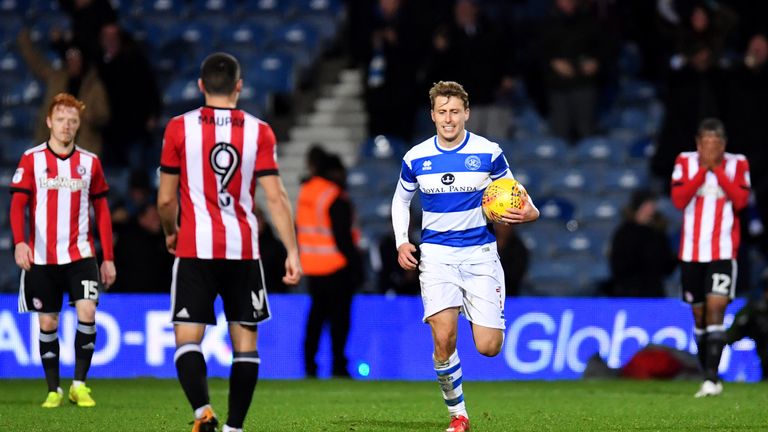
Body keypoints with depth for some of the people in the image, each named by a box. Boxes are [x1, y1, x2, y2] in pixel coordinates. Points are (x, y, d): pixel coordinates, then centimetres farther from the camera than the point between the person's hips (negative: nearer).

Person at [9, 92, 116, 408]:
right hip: (42, 257, 0)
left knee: (87, 313, -16)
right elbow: (18, 204, -3)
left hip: (81, 254, 0)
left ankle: (79, 384, -5)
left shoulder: (90, 162, 7)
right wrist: (19, 242, -20)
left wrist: (108, 258, 7)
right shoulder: (32, 160, 1)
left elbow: (102, 212, 11)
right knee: (48, 323, 4)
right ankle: (53, 390, 14)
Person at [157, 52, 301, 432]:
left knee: (187, 339, -1)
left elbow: (166, 199, 2)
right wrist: (292, 251, -1)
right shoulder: (259, 131, 1)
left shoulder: (179, 128, -1)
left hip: (195, 249, -1)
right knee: (245, 342, 9)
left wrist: (171, 233, 22)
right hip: (244, 251, 1)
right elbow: (275, 197, -4)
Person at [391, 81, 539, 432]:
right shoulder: (416, 159, 1)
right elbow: (400, 200, 17)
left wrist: (528, 212, -14)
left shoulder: (489, 153, -3)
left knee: (488, 347, -8)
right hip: (436, 254, 1)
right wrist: (402, 242, 2)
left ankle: (485, 319, 30)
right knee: (444, 337, -19)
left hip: (480, 254, -1)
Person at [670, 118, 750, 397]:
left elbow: (741, 201, -11)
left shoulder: (737, 165, 1)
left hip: (724, 251, -3)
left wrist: (718, 169, -14)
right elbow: (678, 200, -9)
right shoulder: (685, 162, 3)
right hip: (691, 251, 3)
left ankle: (711, 378, -22)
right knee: (699, 314, 9)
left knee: (716, 308, -16)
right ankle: (709, 378, 20)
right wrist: (703, 169, -14)